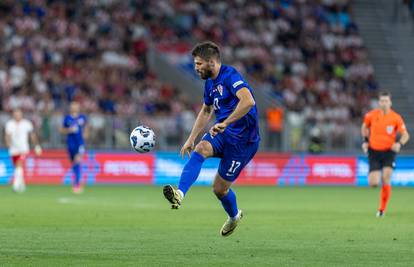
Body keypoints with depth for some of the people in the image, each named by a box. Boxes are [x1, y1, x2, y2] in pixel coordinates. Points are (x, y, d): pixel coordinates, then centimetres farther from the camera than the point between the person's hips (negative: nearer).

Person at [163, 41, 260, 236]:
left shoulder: (230, 75, -18)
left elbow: (248, 101, -35)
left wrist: (225, 123, -37)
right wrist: (191, 139, 24)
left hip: (242, 139, -8)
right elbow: (206, 112, 28)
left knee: (219, 188, 0)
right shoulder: (210, 83, 11)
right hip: (223, 133, 8)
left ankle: (234, 215, 29)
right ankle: (180, 194, -32)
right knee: (199, 150, -24)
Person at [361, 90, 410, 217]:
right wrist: (365, 141, 6)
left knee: (386, 180, -19)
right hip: (374, 151, 1)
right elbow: (364, 127, 18)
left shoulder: (396, 118, -7)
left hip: (389, 151, -1)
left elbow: (405, 135, -1)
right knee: (373, 184, -8)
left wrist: (399, 144, -20)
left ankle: (382, 209, -2)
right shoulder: (371, 115, -3)